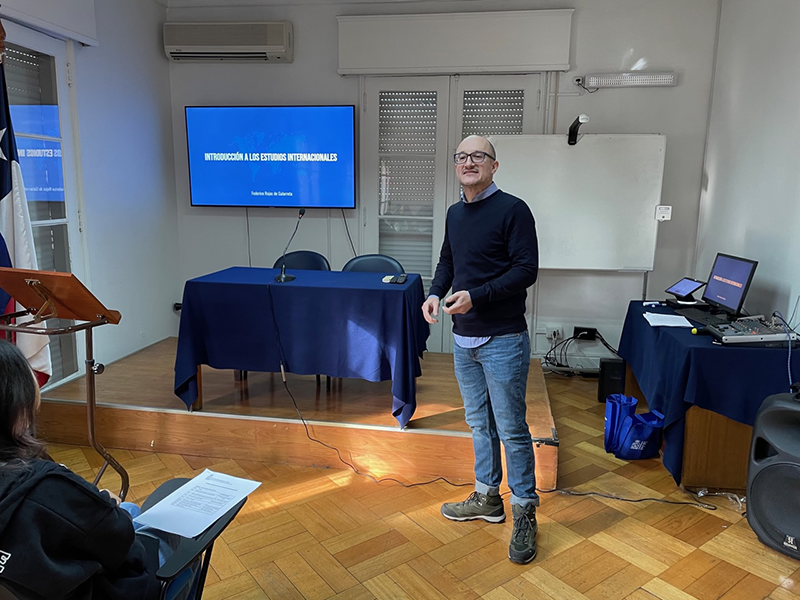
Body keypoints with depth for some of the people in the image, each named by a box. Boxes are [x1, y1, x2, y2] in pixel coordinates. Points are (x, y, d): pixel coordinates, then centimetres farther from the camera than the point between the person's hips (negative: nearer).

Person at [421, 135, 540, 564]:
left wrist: (475, 296, -23)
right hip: (464, 338, 7)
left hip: (503, 340, -7)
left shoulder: (512, 210, -11)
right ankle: (487, 499, 34)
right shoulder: (455, 213, 11)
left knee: (511, 429, 0)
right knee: (479, 423, 18)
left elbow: (526, 270, -16)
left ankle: (525, 512, 17)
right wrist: (435, 293, 1)